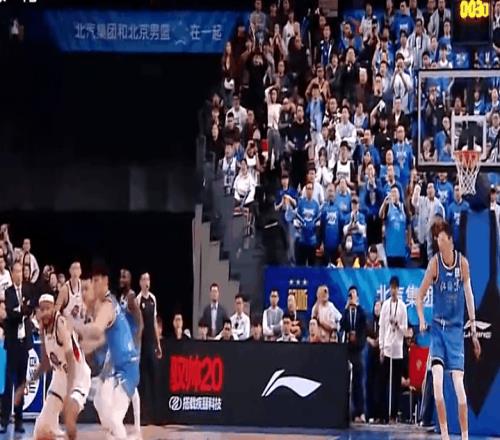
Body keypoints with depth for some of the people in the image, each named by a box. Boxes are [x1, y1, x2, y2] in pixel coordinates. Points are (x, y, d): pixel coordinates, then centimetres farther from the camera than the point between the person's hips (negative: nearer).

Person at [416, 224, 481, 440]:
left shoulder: (462, 263, -4)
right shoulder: (435, 263, -5)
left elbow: (469, 295, 4)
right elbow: (420, 296, 1)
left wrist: (473, 329, 3)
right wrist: (421, 319, -16)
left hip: (456, 327, 0)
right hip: (437, 327, 0)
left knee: (458, 383, -8)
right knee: (437, 380, -13)